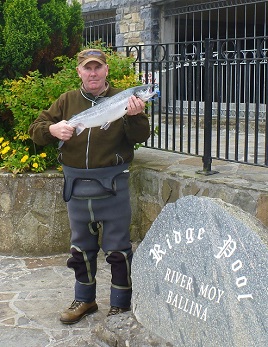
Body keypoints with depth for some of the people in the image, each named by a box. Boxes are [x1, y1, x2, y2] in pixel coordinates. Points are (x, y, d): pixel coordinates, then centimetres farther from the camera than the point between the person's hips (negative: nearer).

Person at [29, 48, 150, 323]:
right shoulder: (67, 101, 6)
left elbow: (140, 137, -8)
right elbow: (36, 130, 5)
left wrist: (135, 116, -28)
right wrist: (52, 129, -17)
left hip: (112, 185, -3)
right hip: (76, 185, 4)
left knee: (117, 248, 5)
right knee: (80, 247, 17)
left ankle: (121, 304, 20)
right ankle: (84, 300, 33)